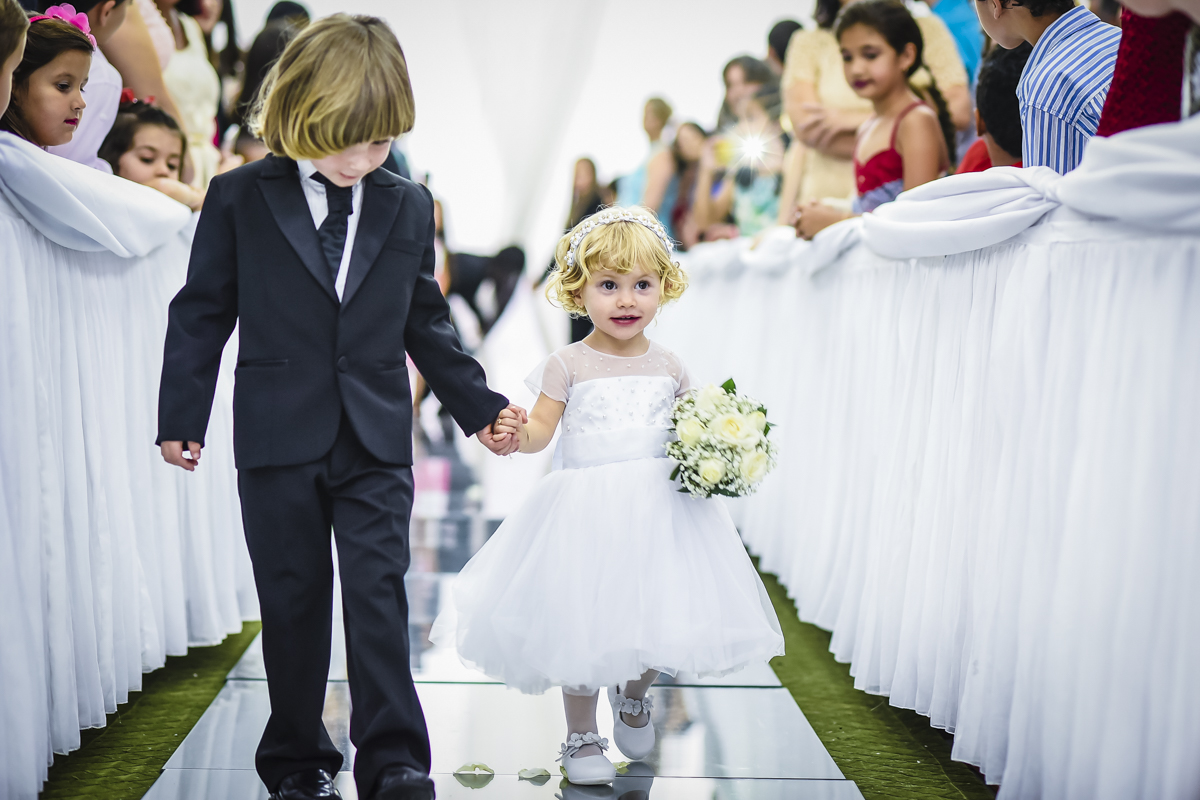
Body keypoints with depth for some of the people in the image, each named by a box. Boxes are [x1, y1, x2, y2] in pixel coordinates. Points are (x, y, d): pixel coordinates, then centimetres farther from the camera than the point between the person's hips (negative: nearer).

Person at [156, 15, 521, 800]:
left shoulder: (408, 207, 6)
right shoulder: (239, 198, -1)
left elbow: (426, 321, 15)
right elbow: (203, 312, 3)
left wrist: (479, 405, 14)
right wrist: (181, 416, -1)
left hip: (377, 441, 1)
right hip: (277, 440, -1)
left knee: (379, 593, -4)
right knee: (293, 602, 7)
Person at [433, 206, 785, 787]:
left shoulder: (669, 367, 6)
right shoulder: (568, 366, -3)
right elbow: (541, 431, -7)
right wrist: (517, 432, -28)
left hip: (660, 510, 3)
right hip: (587, 512, -3)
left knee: (658, 620, 7)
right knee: (582, 625, 3)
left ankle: (634, 696, 40)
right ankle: (581, 736, 23)